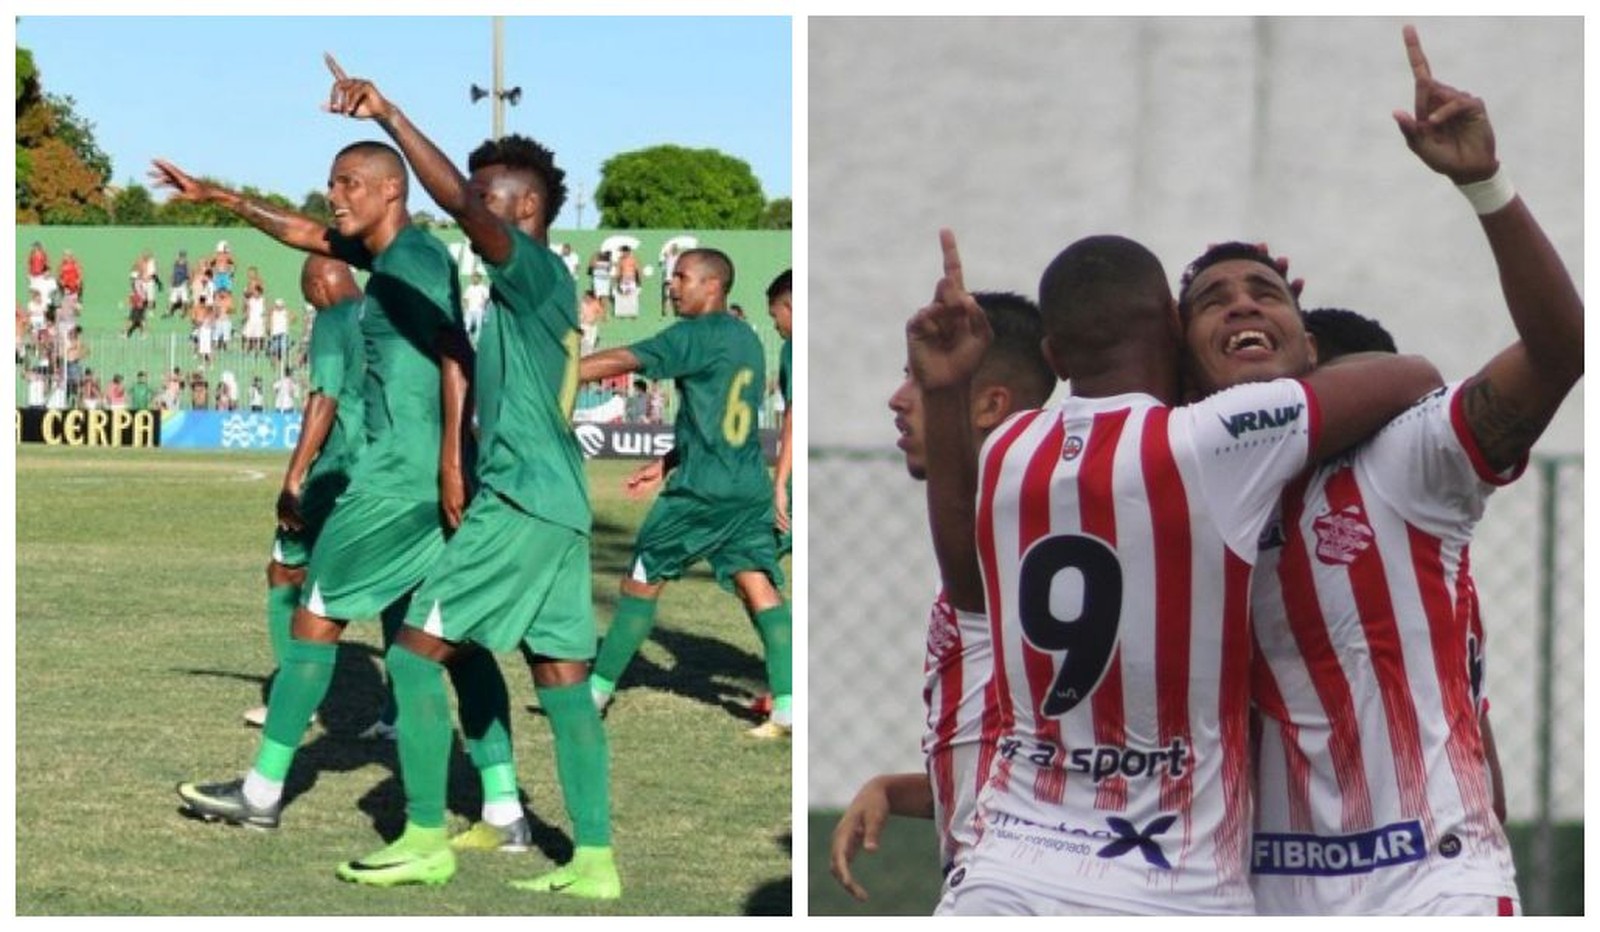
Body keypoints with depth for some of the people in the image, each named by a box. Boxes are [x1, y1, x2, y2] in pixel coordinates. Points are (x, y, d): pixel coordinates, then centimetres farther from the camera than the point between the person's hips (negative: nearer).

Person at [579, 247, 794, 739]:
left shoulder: (696, 336, -10)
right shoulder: (748, 340, 15)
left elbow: (623, 361, -19)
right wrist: (666, 463, 25)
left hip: (700, 491, -7)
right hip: (750, 489, 7)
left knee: (642, 580, 6)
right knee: (758, 585, 1)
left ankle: (599, 687, 14)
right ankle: (788, 703, -11)